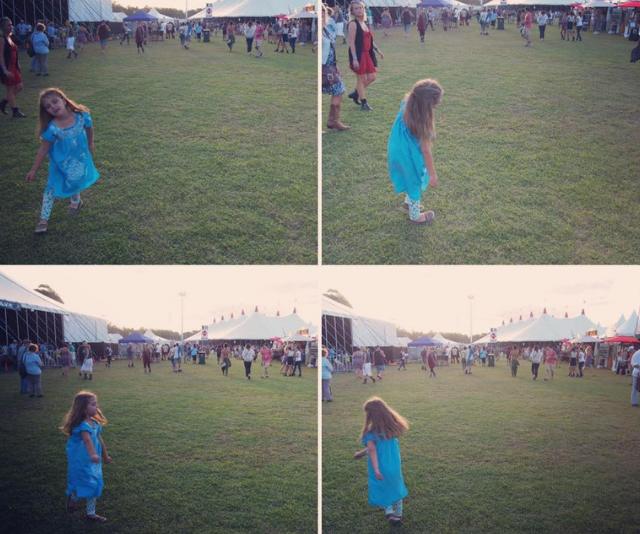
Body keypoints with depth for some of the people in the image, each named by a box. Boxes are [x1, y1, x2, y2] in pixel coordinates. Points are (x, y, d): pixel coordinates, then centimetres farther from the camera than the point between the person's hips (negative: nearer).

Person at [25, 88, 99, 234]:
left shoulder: (82, 116, -24)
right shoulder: (51, 128, -28)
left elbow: (89, 129, -1)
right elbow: (43, 150, -19)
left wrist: (90, 144, 16)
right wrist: (33, 170, -15)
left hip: (79, 159, 2)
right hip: (60, 162, -2)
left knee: (75, 181, 22)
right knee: (52, 188, 1)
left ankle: (76, 201, 54)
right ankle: (44, 219, 8)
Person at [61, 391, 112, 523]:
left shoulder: (95, 423, 1)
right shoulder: (83, 425, -26)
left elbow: (99, 440, 14)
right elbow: (87, 440, -44)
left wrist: (105, 456, 24)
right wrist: (93, 455, -61)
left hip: (93, 461, 8)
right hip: (81, 462, -8)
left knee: (94, 485, 11)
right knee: (84, 483, 2)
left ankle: (91, 513, 23)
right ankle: (73, 498, 34)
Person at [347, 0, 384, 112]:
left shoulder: (365, 24, 14)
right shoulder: (353, 24, -10)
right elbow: (351, 42, -17)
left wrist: (378, 50, 19)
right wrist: (354, 59, -23)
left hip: (367, 54, 8)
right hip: (358, 55, -8)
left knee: (372, 77, 8)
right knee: (362, 79, -1)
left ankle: (355, 94, 25)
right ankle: (363, 103, 9)